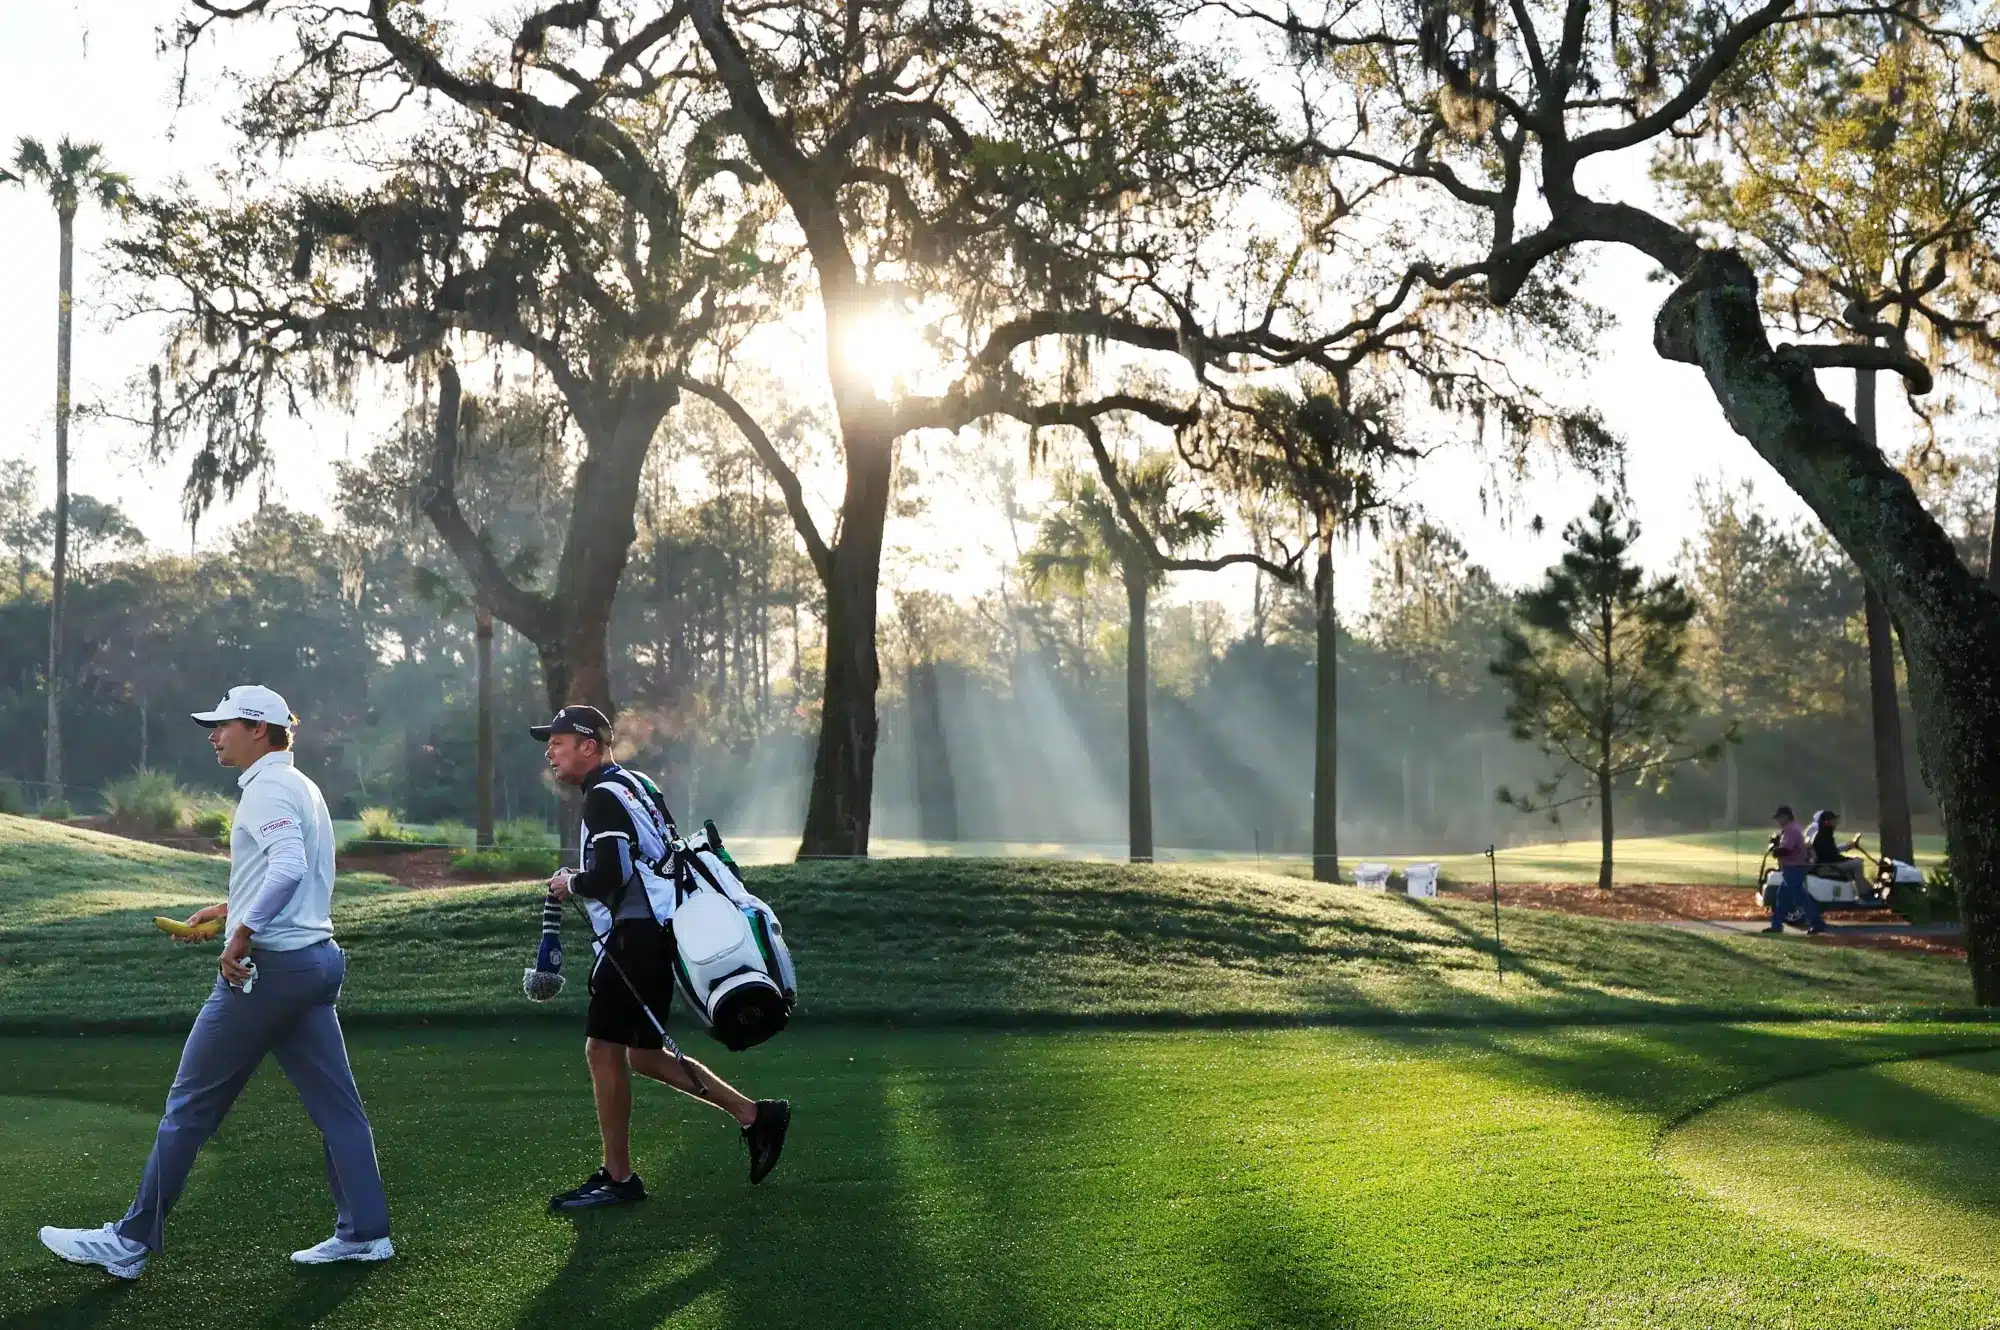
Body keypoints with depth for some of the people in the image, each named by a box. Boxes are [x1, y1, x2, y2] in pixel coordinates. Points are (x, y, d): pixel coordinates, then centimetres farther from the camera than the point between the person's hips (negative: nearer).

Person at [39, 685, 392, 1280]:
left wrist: (242, 936, -27)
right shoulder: (299, 786, 17)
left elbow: (288, 868, -29)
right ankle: (365, 1232, 10)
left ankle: (131, 1242, 7)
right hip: (313, 960, 10)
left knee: (190, 1105, 0)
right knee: (335, 1103, 8)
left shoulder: (269, 789, -13)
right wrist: (231, 907, 22)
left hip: (267, 966, -9)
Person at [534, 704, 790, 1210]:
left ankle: (617, 1178, 1)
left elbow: (608, 877, -23)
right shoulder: (634, 784, 18)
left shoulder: (604, 796, -13)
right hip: (655, 933, 10)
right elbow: (671, 852, 24)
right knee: (643, 1054, 14)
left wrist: (569, 883, -4)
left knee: (603, 1049, -5)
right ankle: (755, 1115, 15)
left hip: (636, 935, -10)